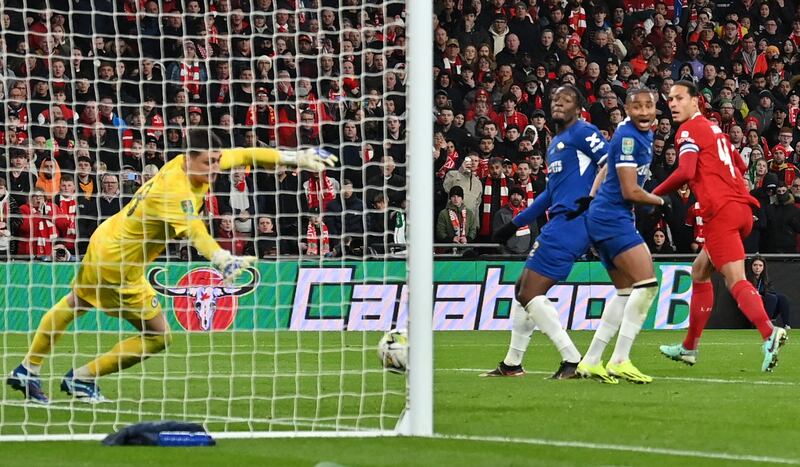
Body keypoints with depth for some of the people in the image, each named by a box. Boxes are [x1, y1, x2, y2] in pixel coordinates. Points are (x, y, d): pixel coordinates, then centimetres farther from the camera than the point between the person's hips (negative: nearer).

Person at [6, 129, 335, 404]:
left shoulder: (193, 163, -9)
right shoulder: (177, 192, -34)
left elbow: (243, 156, 2)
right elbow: (195, 232, -53)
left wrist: (296, 157, -1)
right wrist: (224, 261, -72)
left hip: (104, 240, 10)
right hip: (119, 261, -10)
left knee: (75, 303, 29)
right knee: (158, 336, 2)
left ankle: (28, 371, 45)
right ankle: (81, 379, 14)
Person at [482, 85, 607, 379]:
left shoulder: (582, 133, -6)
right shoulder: (555, 143, 23)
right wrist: (516, 223, 33)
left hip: (571, 221, -10)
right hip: (559, 223, 10)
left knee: (530, 295, -12)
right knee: (523, 289, 16)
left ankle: (573, 361, -13)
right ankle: (512, 364, 25)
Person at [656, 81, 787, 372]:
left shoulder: (689, 130, -4)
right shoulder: (714, 128, 22)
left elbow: (686, 173, -18)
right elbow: (740, 166, 32)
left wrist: (654, 195, -6)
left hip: (720, 214, -9)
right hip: (741, 208, 9)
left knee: (736, 281, -17)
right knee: (700, 271, 21)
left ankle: (769, 334, -39)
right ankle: (689, 348, 26)